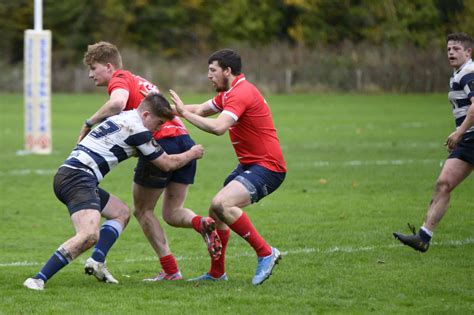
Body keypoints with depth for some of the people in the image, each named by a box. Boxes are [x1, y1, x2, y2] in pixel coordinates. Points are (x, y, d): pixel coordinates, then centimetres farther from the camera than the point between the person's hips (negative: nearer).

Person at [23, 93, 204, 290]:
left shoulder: (123, 119, 22)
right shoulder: (137, 128, -6)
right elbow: (167, 164, 5)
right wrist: (192, 154, 21)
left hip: (67, 176, 10)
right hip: (78, 178, -10)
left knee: (121, 213, 23)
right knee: (89, 235, -27)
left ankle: (97, 262, 4)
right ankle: (39, 280, -31)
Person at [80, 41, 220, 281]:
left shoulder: (119, 80, 0)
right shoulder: (139, 81, 29)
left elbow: (117, 103, -23)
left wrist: (88, 124, -12)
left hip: (161, 141, -8)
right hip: (185, 141, 8)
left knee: (143, 210, 9)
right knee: (172, 212, 14)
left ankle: (170, 270, 4)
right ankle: (205, 224, -18)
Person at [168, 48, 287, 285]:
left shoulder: (242, 93, -19)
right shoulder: (229, 93, 15)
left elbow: (218, 127, -31)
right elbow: (201, 109, 22)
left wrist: (184, 112, -23)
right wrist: (177, 109, 6)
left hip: (267, 166, -11)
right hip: (249, 165, 11)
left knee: (221, 204, -27)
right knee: (216, 211, 13)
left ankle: (265, 253, -18)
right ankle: (217, 273, 25)